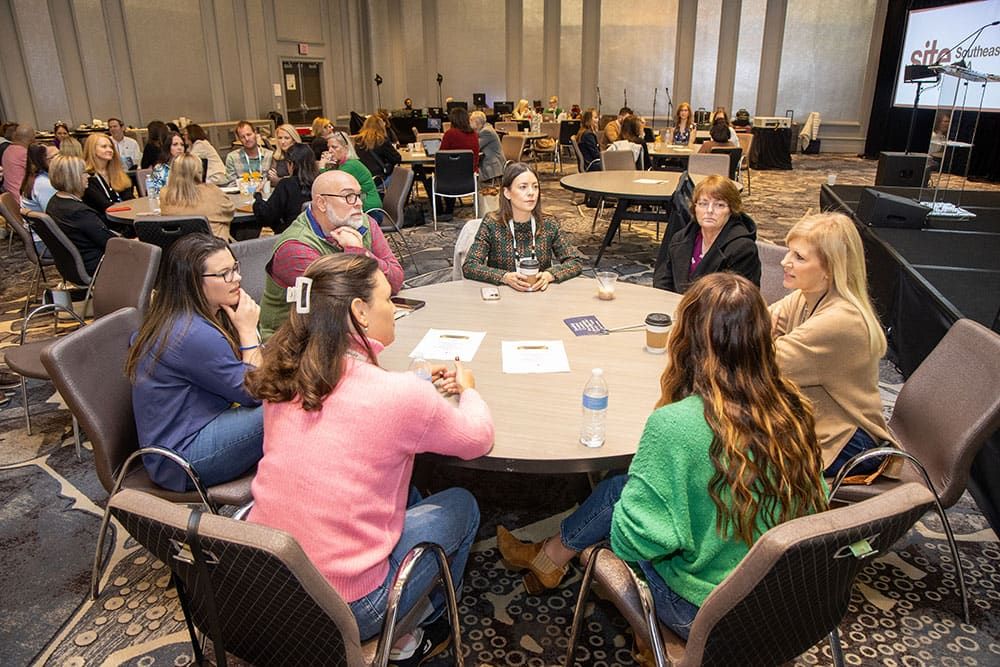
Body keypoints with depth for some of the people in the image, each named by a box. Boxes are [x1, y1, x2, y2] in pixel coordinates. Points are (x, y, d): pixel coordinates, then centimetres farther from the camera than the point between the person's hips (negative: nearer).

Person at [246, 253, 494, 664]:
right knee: (461, 506, 16)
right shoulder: (399, 395, -23)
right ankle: (419, 631, 34)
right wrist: (467, 389, 16)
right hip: (345, 612, -6)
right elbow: (479, 438, -4)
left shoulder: (284, 379, -4)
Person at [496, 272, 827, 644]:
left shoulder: (675, 425, -28)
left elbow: (633, 539, -21)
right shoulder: (793, 409, -9)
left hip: (705, 616, -5)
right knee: (623, 490, 15)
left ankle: (547, 560, 37)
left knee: (615, 491, 11)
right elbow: (815, 503, 6)